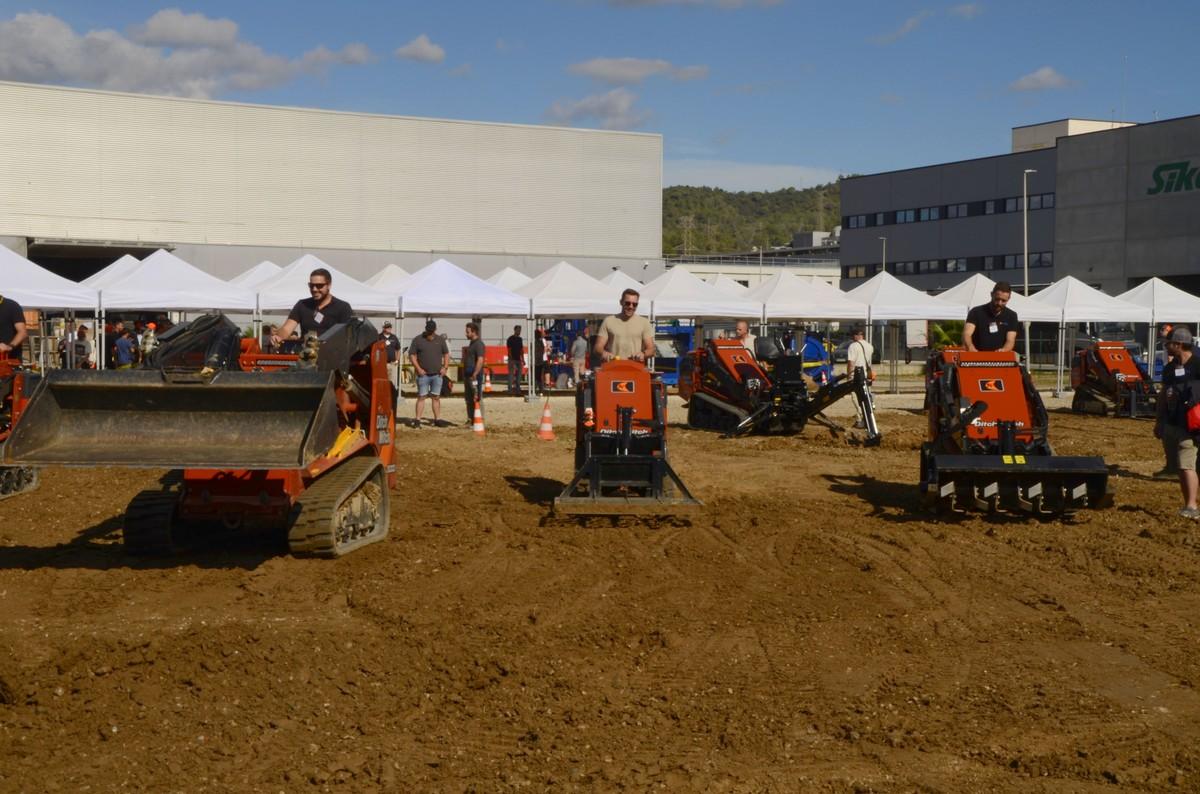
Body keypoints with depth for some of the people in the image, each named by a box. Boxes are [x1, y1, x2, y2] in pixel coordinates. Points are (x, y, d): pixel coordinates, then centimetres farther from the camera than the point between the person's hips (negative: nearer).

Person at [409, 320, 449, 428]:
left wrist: (445, 367, 1)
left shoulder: (440, 340, 9)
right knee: (421, 397, -4)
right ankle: (417, 420, -3)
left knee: (436, 397, 7)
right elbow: (411, 355, -1)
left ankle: (437, 419, 11)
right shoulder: (417, 340, -1)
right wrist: (418, 368, -10)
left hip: (437, 374, 3)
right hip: (423, 374, -3)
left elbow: (446, 354, 15)